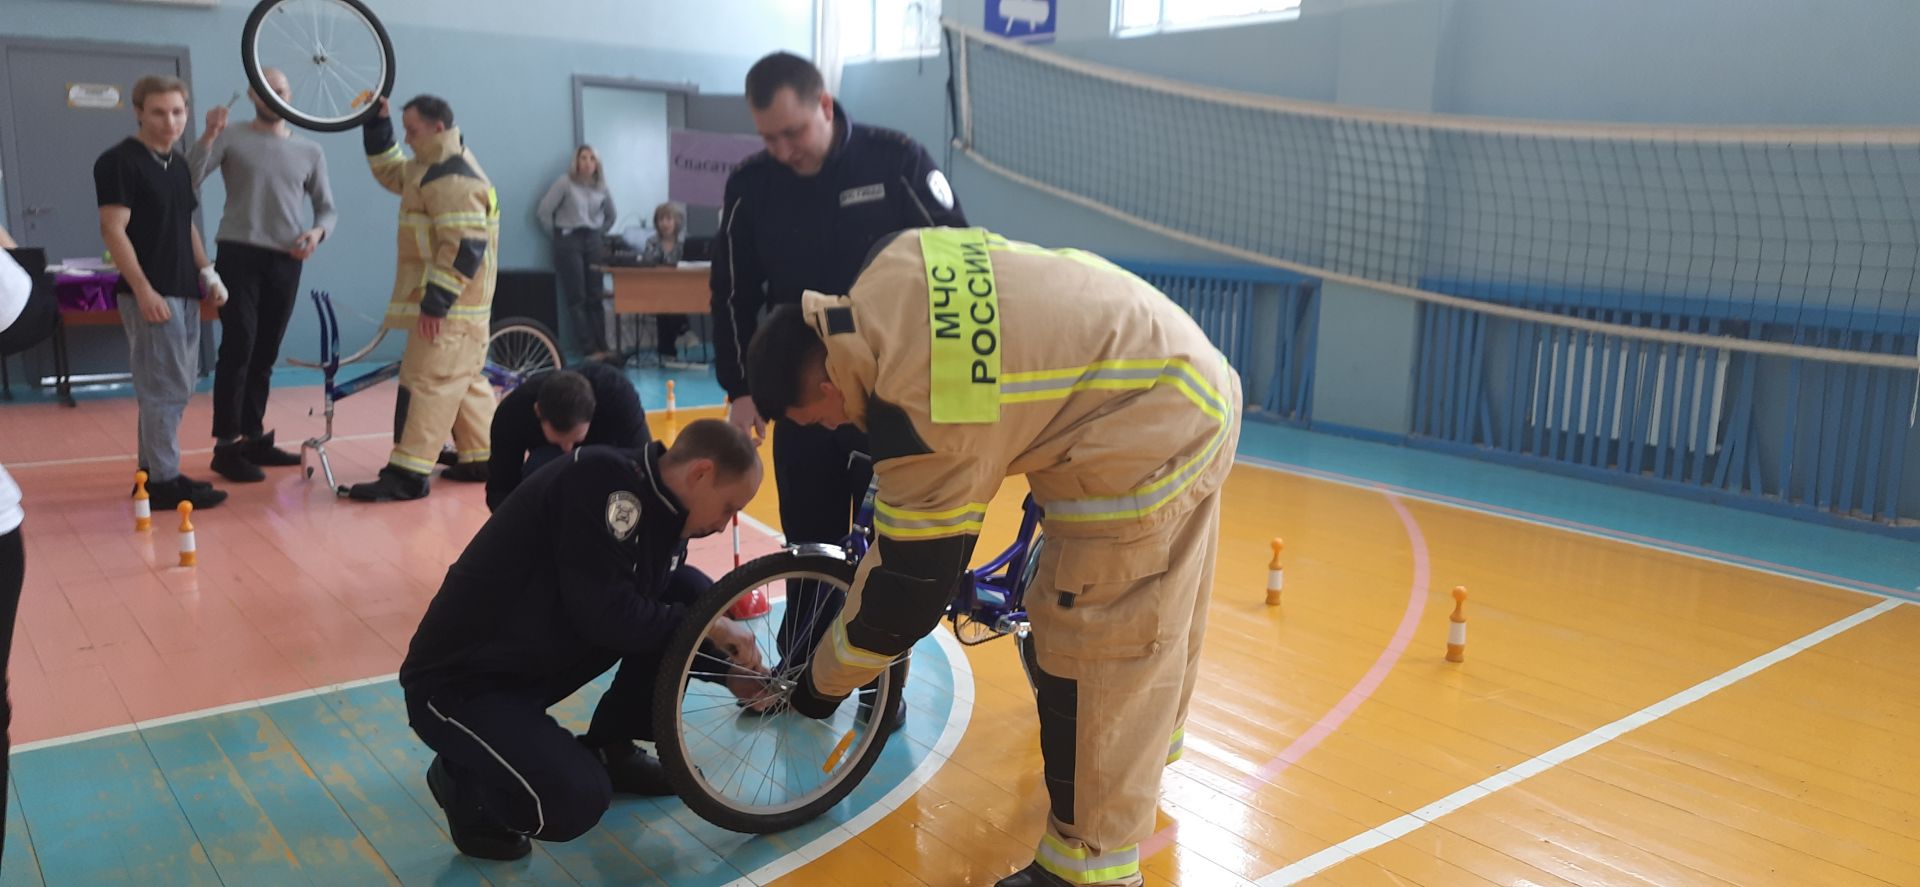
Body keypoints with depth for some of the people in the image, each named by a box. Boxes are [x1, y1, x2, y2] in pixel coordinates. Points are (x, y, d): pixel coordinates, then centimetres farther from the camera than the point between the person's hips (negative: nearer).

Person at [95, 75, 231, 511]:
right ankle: (163, 482, -1)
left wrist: (207, 272, 13)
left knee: (174, 388, 12)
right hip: (151, 294, -8)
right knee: (165, 389, -7)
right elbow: (113, 230, -14)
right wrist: (143, 290, -20)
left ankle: (152, 472, 21)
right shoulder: (119, 162, -9)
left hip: (185, 291, 8)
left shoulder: (178, 163, 16)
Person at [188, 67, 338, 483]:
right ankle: (226, 446, -7)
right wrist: (209, 136, -20)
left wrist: (316, 232, -6)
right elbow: (187, 182, -9)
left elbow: (326, 207, 15)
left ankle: (253, 437, 18)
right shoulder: (231, 139, 2)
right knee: (238, 348, -11)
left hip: (285, 262, 4)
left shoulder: (309, 151, 12)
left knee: (265, 354, 9)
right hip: (239, 256, -3)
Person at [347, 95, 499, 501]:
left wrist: (435, 302, -25)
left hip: (450, 306, -11)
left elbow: (464, 247, -26)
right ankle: (481, 459, 19)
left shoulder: (454, 179, -19)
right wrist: (376, 122, 16)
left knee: (428, 383, -12)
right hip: (459, 305, 11)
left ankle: (407, 474, -12)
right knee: (465, 382, 13)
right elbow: (388, 170, 30)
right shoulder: (437, 168, 16)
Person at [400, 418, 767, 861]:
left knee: (693, 592, -3)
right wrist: (708, 626, -16)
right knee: (577, 802, -27)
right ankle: (462, 779, 5)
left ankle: (610, 751, 13)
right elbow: (607, 616, -29)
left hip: (544, 657, 8)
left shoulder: (655, 507, 1)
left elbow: (664, 610, 15)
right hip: (459, 680, -8)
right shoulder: (601, 479, -25)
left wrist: (732, 669, 6)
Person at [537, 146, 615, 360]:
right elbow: (543, 211, -8)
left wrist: (599, 234, 14)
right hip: (569, 241, -4)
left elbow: (610, 215, 23)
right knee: (577, 298, -3)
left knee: (595, 297, 3)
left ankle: (602, 347, 4)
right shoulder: (565, 183, -6)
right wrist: (558, 236, -1)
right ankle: (589, 350, -3)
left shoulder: (601, 187, 8)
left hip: (594, 241, 4)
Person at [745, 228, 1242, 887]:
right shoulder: (890, 272, -4)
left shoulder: (925, 413, -26)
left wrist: (821, 683, -2)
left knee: (1095, 644, -4)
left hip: (1149, 438, -10)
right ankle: (1148, 732, 50)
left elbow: (908, 586, -18)